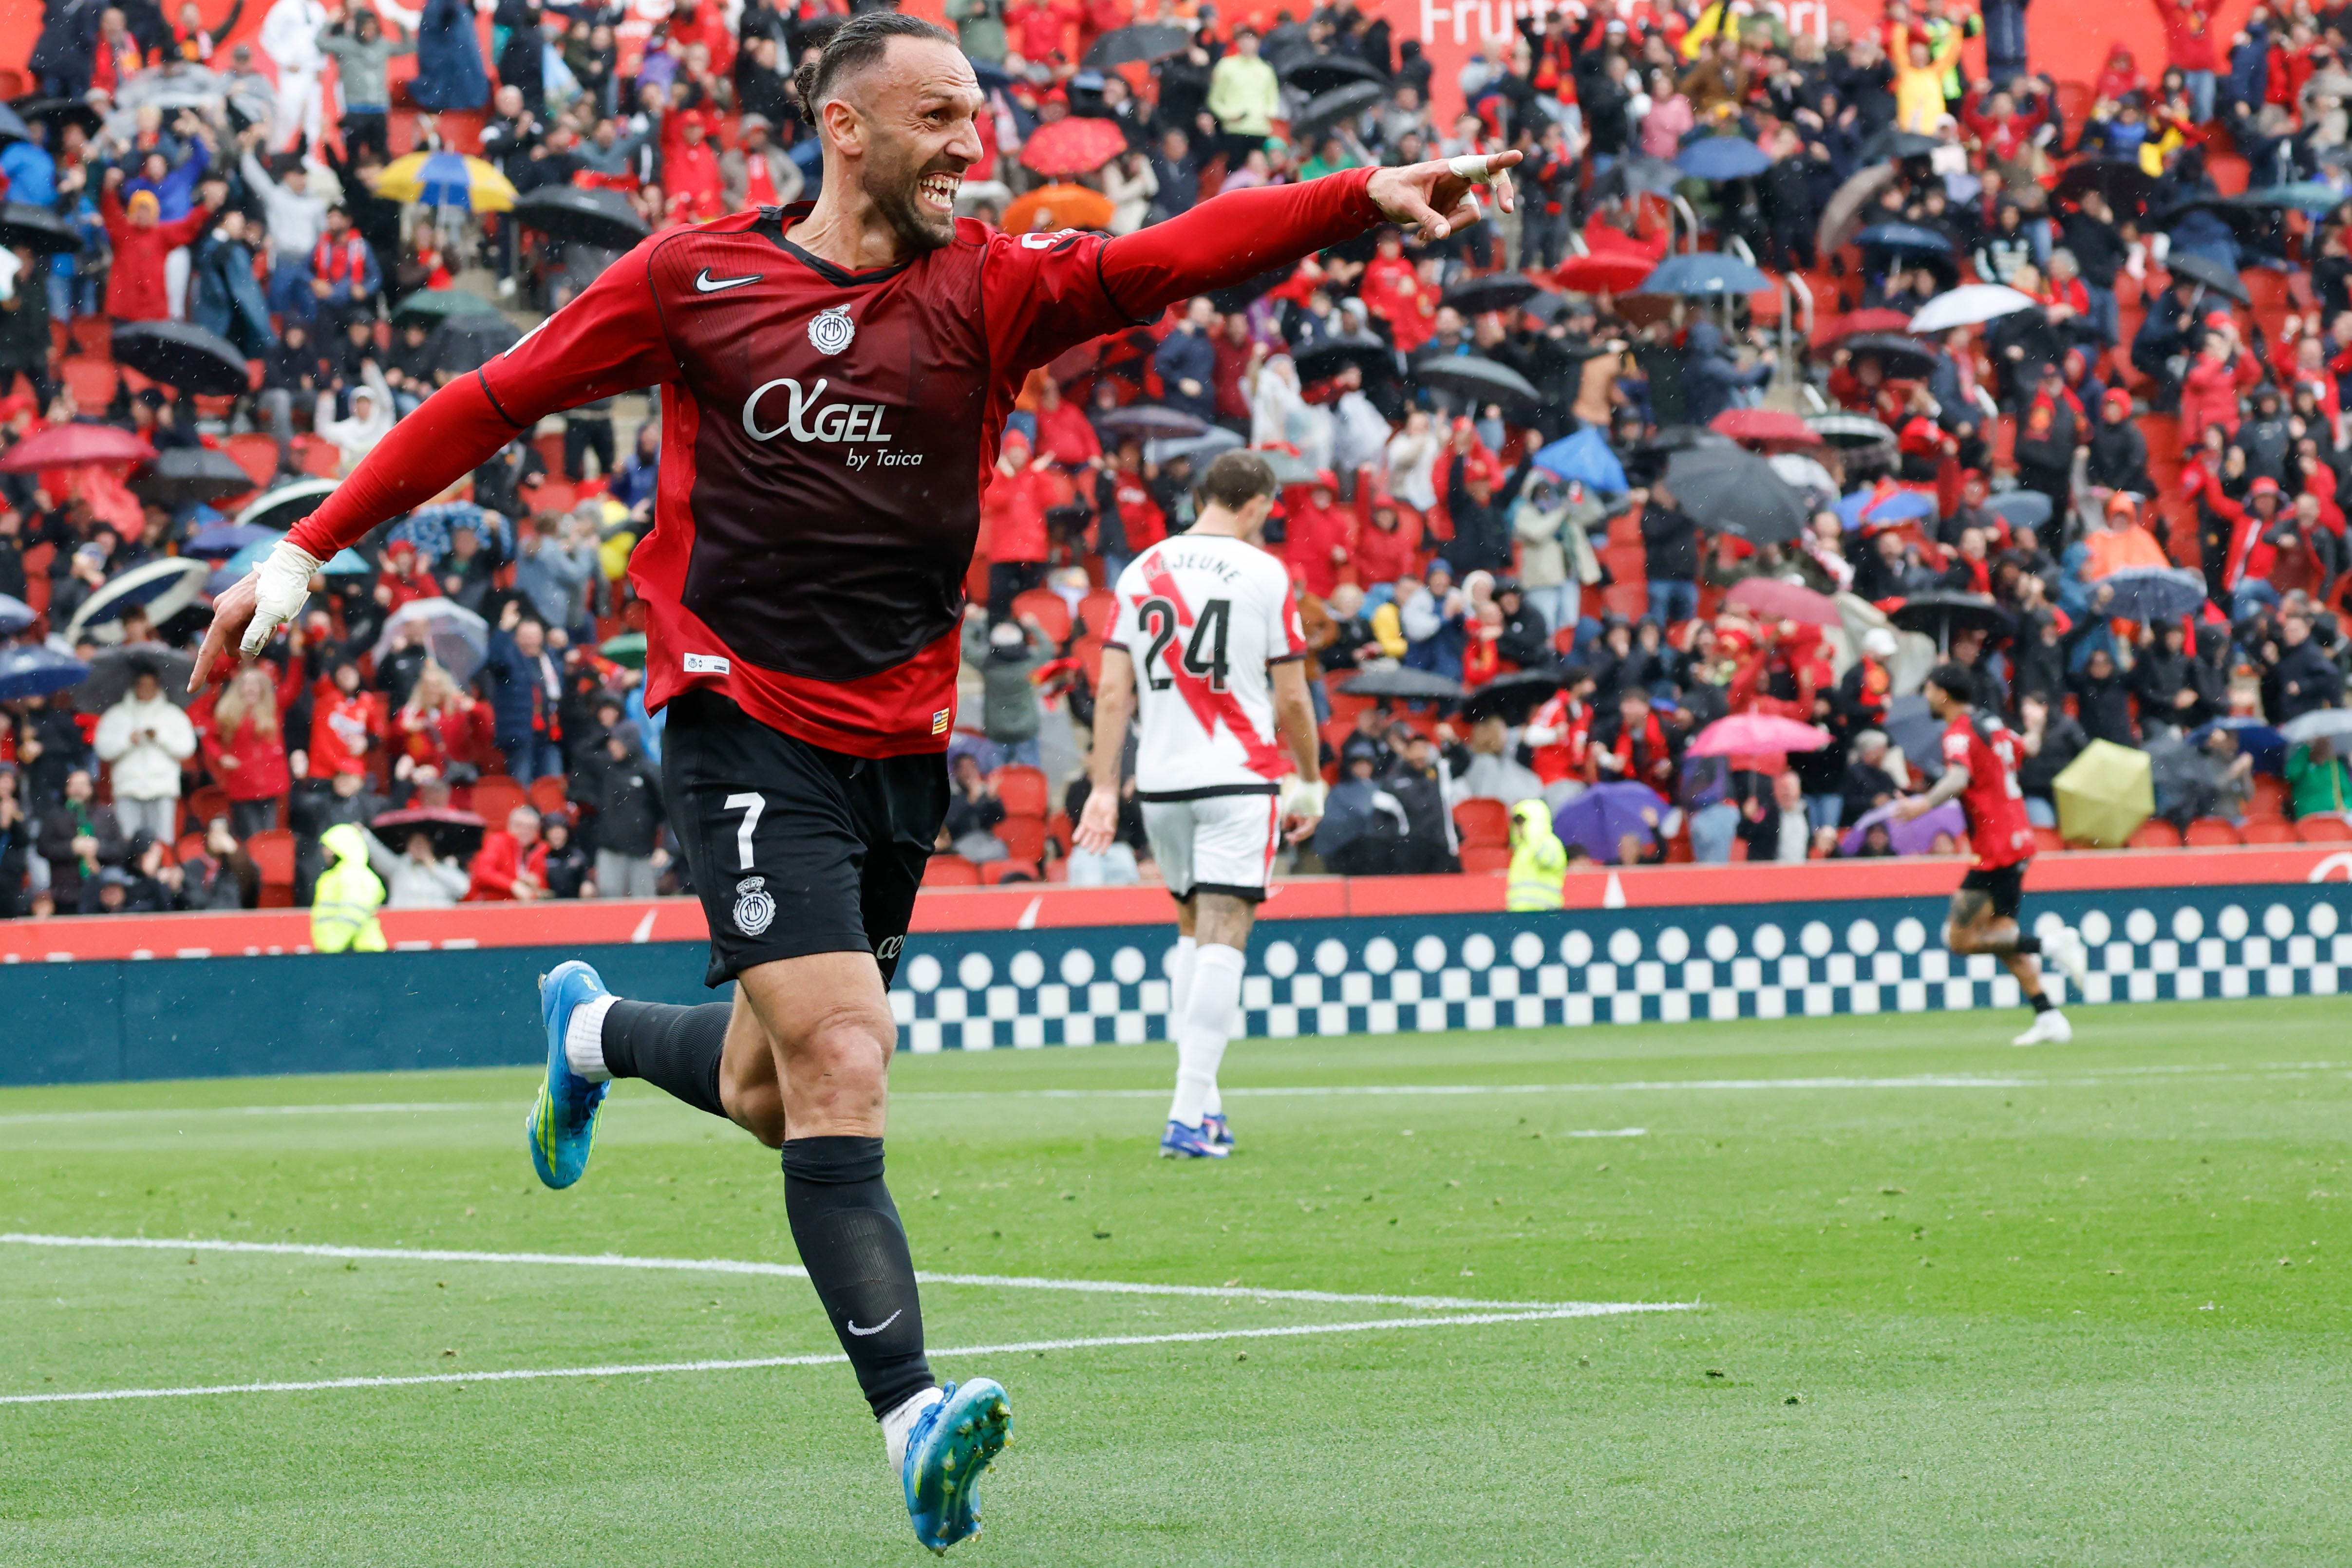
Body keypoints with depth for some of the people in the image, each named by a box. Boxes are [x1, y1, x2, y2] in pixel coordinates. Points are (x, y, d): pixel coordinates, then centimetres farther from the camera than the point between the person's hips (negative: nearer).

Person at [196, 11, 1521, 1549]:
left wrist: (1364, 198, -30)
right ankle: (912, 1413, -22)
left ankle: (595, 1030, 47)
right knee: (839, 1059, -18)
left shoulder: (990, 288, 3)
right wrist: (309, 547, 2)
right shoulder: (692, 277, -1)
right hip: (745, 723, -4)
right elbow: (494, 403, 6)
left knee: (776, 1094, 14)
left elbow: (1170, 258, -13)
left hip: (902, 742, 4)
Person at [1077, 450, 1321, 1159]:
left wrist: (1104, 788, 6)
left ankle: (1201, 1099, 17)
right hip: (1240, 780, -4)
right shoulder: (1264, 575, -5)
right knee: (1221, 939, -7)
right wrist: (1310, 782, 10)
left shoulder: (1141, 571, 6)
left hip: (1161, 781, 4)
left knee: (1191, 929, 20)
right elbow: (1290, 700, -2)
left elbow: (1113, 692, 4)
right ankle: (1189, 1115, -16)